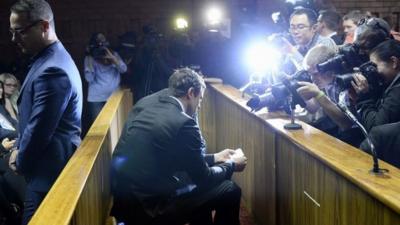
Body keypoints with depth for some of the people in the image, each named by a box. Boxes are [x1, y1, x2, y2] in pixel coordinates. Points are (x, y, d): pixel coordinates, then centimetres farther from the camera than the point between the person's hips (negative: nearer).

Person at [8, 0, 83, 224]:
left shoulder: (52, 70, -25)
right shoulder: (52, 59, 9)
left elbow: (39, 130, -22)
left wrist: (20, 162, -6)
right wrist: (21, 150, 7)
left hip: (49, 170, -10)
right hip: (54, 163, 10)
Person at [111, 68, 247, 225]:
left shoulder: (145, 104, 6)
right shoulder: (183, 123, -19)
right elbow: (203, 179, -7)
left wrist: (214, 158, 23)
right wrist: (231, 165, 12)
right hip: (148, 206, -8)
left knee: (200, 187, 26)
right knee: (230, 191, 5)